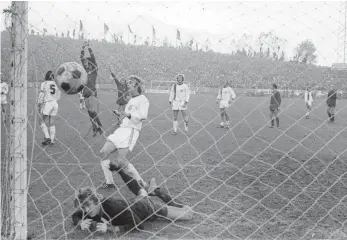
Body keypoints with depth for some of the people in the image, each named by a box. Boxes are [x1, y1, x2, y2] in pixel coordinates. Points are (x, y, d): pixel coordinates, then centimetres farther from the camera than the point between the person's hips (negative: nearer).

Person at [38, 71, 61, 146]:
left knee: (43, 122, 4)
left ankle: (47, 137, -12)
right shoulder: (56, 84, 7)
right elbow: (58, 97, 11)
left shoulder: (44, 84, -6)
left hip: (47, 103, -5)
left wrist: (38, 106, 0)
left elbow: (41, 95, -7)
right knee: (52, 123, 10)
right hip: (55, 104, 5)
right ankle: (52, 140, 10)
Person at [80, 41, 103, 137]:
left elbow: (93, 58, -10)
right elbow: (82, 58, 12)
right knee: (90, 112, 6)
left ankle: (99, 127, -1)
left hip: (92, 93, -6)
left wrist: (89, 47, -11)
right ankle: (95, 128, 12)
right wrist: (83, 48, 5)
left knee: (92, 111, -13)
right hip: (85, 94, 6)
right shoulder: (85, 70, 13)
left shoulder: (94, 69, -1)